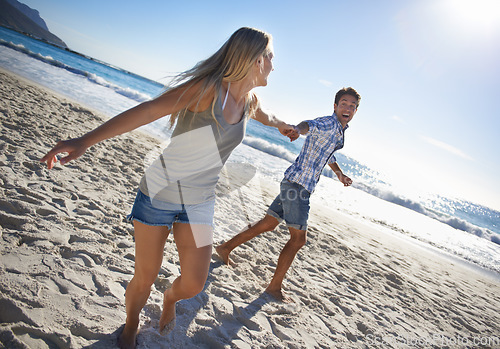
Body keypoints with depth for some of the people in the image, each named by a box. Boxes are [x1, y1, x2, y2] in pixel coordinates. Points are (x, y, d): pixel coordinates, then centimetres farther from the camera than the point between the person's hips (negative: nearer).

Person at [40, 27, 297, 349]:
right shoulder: (209, 88, -19)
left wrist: (283, 126, 51)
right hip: (160, 192, -5)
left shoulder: (250, 101, 4)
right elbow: (148, 110, -28)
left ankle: (170, 298, 39)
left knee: (193, 284, 1)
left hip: (199, 203, 5)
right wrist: (86, 141, -37)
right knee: (145, 277, 5)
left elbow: (265, 116, 29)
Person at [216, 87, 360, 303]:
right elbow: (308, 125, -34)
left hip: (301, 186, 10)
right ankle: (275, 286, 5)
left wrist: (339, 173, 46)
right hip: (297, 183, -10)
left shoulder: (339, 131, 21)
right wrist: (296, 129, -56)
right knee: (298, 238, -6)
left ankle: (226, 248, 25)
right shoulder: (328, 123, -10)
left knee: (267, 225, 14)